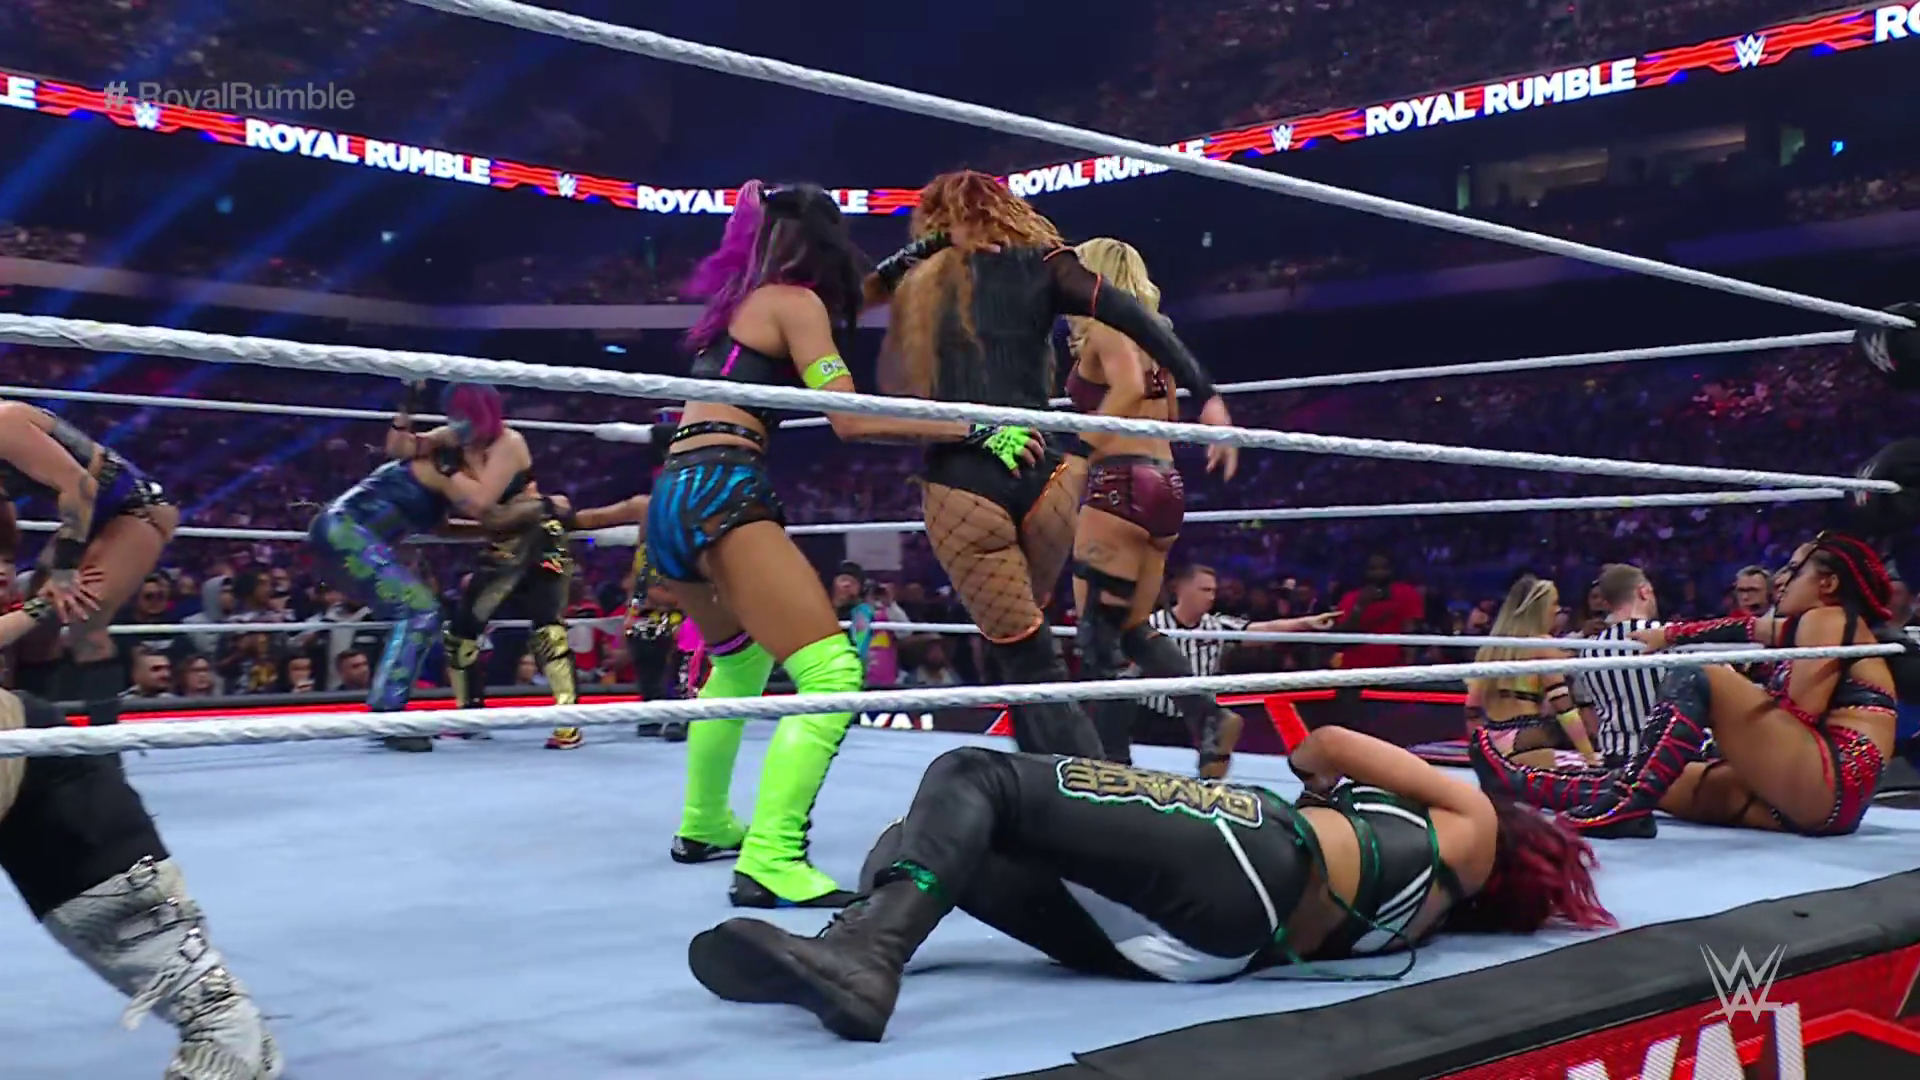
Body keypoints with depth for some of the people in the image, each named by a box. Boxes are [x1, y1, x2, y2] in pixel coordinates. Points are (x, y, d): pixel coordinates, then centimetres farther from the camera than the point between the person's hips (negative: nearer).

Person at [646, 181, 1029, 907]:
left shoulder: (736, 303, 24)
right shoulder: (794, 300, 2)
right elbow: (850, 419, -8)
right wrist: (973, 430, -7)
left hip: (671, 500, 9)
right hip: (723, 493, -9)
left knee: (740, 663, 31)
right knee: (833, 674, -17)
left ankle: (704, 827, 41)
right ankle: (770, 862, -29)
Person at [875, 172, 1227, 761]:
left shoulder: (915, 287, 16)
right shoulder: (1039, 265, 11)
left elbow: (892, 392, 5)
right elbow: (1134, 319, -3)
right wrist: (1207, 395, -4)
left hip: (959, 485, -1)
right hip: (1042, 474, 1)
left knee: (1029, 662, 3)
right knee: (1017, 642, 22)